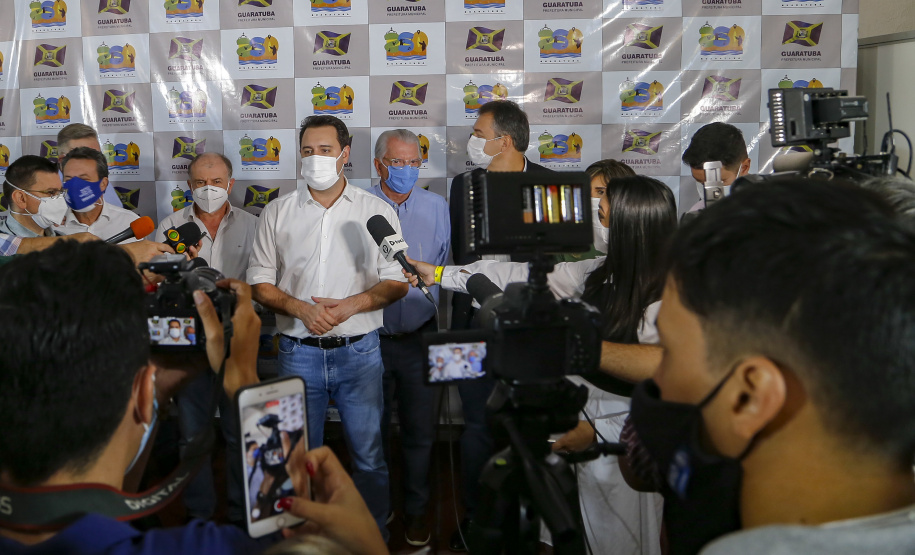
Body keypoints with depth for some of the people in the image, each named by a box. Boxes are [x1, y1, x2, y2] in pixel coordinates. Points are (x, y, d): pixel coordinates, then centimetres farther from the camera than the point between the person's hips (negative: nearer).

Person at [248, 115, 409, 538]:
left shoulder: (377, 212, 2)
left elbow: (396, 283, 1)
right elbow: (259, 282, 4)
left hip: (359, 352, -1)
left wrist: (352, 304, -15)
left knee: (369, 456, 5)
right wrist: (301, 308, -13)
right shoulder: (278, 213, 5)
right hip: (298, 353, 1)